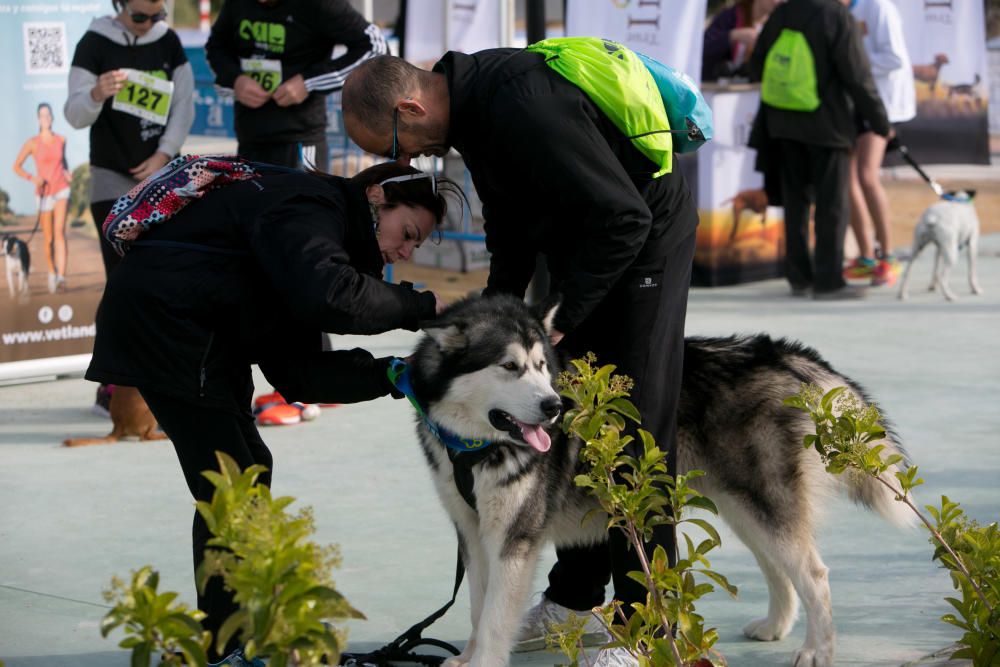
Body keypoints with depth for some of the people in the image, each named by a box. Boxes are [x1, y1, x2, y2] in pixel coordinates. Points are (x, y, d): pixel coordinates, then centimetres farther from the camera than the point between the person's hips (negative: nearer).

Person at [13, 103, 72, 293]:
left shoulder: (61, 140, 7)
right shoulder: (32, 143, -3)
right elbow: (16, 167, -1)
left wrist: (66, 173, 5)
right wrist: (32, 178, -17)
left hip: (61, 190, 1)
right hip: (44, 193, -1)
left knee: (60, 231, -19)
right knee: (49, 239, 6)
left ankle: (61, 277, -30)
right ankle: (52, 273, 31)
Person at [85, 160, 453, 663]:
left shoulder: (311, 226, 17)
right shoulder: (309, 204, -12)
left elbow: (296, 371, 8)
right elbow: (330, 296, -33)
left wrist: (390, 375, -2)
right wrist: (420, 306, -19)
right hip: (163, 321, -11)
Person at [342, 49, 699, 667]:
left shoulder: (523, 106, -31)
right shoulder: (471, 96, -1)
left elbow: (623, 218, -30)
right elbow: (511, 218, 13)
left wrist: (564, 316, -23)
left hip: (644, 239, -9)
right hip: (584, 243, 10)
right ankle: (574, 599, 22)